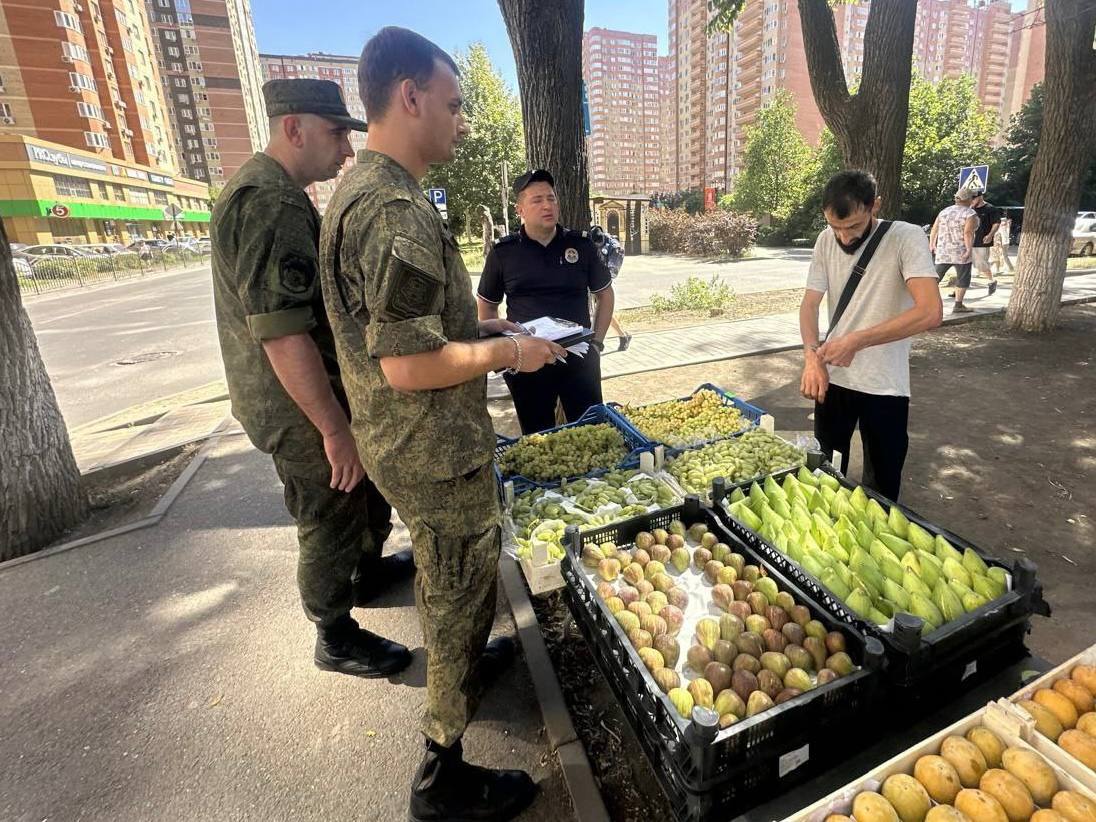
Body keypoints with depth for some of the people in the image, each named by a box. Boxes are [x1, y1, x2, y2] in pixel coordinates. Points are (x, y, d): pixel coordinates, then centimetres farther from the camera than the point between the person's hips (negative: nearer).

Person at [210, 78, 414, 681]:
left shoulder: (268, 189, 12)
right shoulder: (271, 203, -23)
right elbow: (282, 335, -29)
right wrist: (335, 429, -23)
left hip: (323, 393, 10)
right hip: (303, 410, -10)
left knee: (367, 491, 26)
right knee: (330, 523, 7)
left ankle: (368, 570, 50)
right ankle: (336, 638, 30)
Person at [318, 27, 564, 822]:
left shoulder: (361, 190, 10)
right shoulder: (397, 209, -23)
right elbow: (410, 365, -28)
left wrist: (478, 329, 11)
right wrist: (509, 352, -14)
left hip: (413, 442, 10)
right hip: (436, 449, -10)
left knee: (447, 576, 28)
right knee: (463, 586, 8)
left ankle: (461, 662, 55)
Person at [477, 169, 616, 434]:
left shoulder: (581, 245, 2)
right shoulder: (503, 252, 0)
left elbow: (604, 294, 11)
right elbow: (487, 306, 9)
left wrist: (597, 342, 3)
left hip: (579, 356, 1)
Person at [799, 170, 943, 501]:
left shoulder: (907, 238, -15)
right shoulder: (826, 241, -1)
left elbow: (930, 312, -26)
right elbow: (810, 303, -2)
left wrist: (857, 341, -29)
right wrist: (811, 354, -19)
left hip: (884, 387, -4)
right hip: (832, 378, 4)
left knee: (881, 485, 12)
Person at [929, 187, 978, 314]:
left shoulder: (944, 211, 9)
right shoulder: (970, 214, -7)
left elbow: (934, 229, 8)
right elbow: (968, 233, -18)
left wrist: (931, 244, 17)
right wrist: (969, 249, -19)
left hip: (942, 251, 5)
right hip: (961, 252, -5)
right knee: (963, 278, 4)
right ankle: (958, 305, 3)